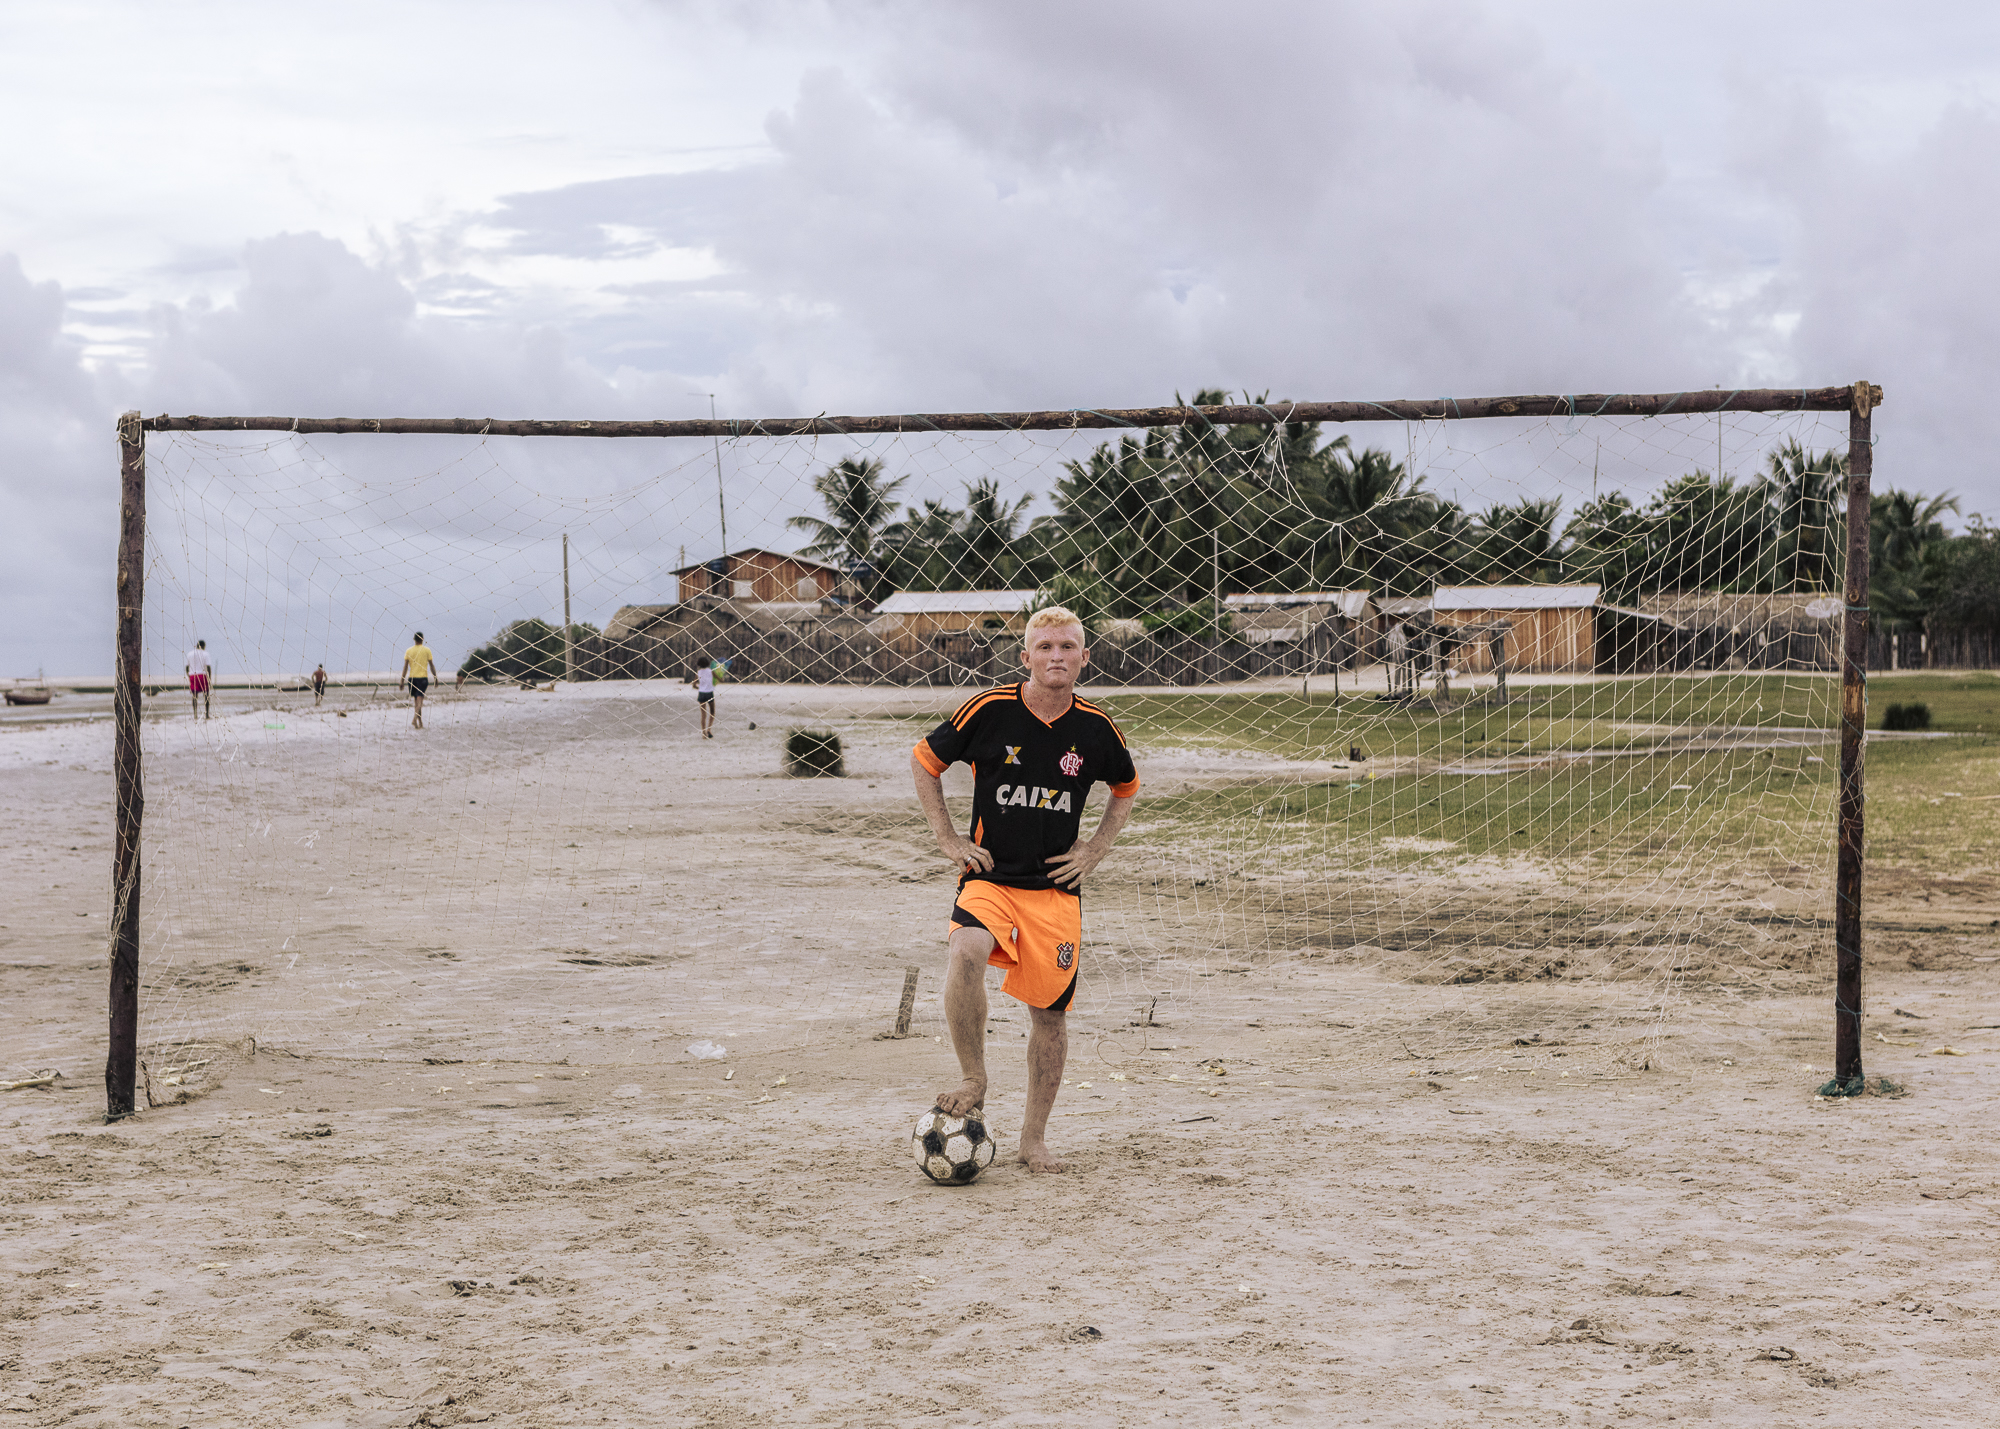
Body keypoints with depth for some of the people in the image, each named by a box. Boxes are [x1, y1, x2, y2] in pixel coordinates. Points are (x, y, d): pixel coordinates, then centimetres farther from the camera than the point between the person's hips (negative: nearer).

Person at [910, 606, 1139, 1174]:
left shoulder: (1095, 727, -1)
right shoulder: (989, 710, -8)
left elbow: (1127, 788, 20)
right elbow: (924, 759, 7)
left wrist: (1095, 850, 9)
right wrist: (947, 838, 2)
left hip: (1057, 888, 3)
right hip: (989, 878, -2)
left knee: (1050, 1014, 5)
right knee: (965, 955, -33)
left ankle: (1034, 1137, 23)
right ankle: (974, 1079, -13)